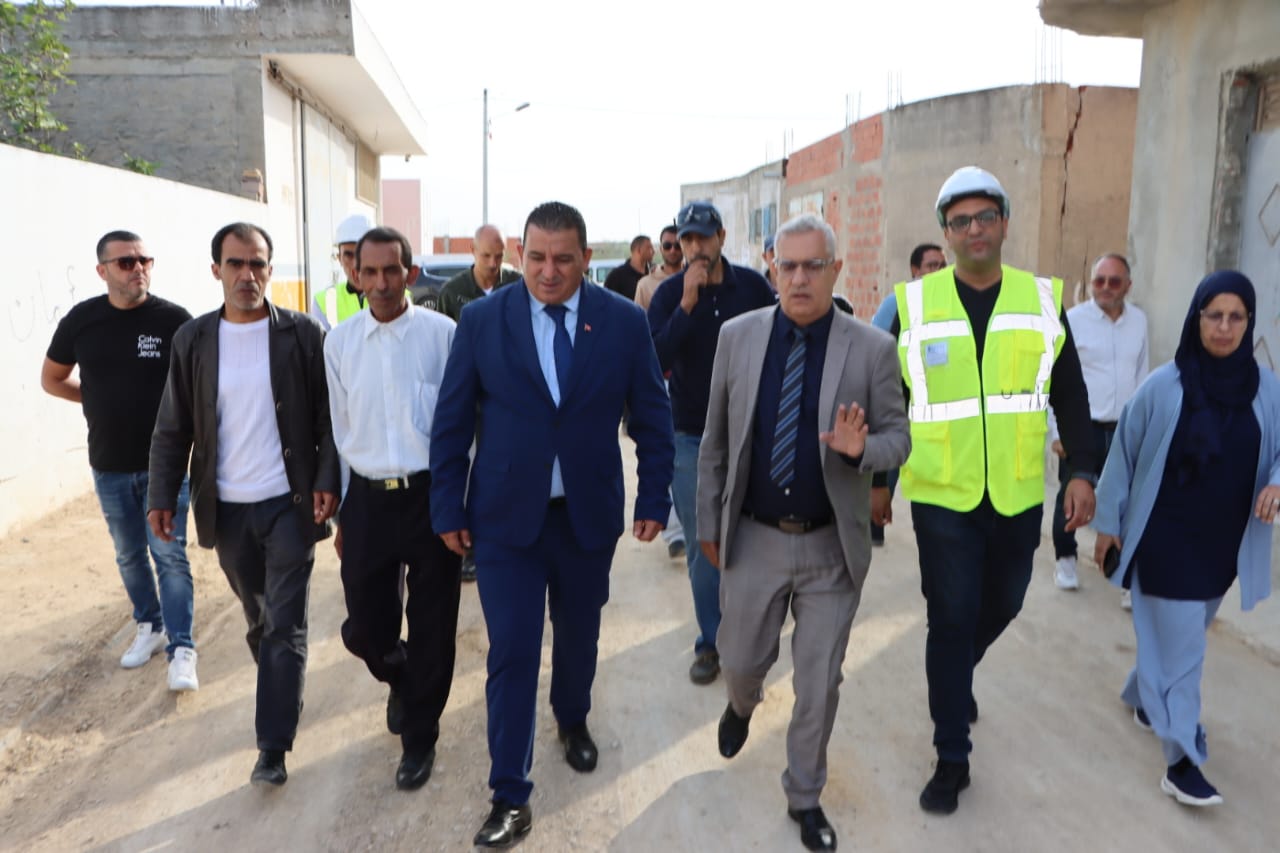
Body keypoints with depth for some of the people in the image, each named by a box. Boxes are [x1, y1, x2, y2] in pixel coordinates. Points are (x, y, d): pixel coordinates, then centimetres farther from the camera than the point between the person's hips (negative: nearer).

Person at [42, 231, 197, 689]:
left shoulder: (174, 319, -11)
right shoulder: (81, 319, -2)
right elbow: (51, 379, 12)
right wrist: (104, 399, 4)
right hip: (109, 465, 4)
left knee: (169, 555, -2)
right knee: (129, 554, 16)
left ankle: (181, 649, 3)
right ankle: (149, 626, 34)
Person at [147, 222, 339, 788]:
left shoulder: (303, 334, -5)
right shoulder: (193, 340, 2)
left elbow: (329, 418, -3)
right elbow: (173, 428, 5)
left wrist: (327, 480, -13)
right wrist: (162, 495, -3)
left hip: (290, 503, -3)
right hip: (227, 509, 3)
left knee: (284, 626, -2)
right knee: (258, 622, 18)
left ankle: (273, 747, 5)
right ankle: (284, 697, 41)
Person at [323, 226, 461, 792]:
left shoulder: (442, 334, -7)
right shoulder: (339, 344, 4)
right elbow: (340, 431, 10)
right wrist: (341, 511, 12)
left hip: (431, 494, -3)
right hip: (367, 497, 3)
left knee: (432, 627, 8)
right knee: (364, 628, 8)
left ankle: (419, 737, 31)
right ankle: (400, 679, 45)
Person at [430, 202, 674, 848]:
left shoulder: (624, 321, -5)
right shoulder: (482, 320, -7)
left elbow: (652, 418, 1)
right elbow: (451, 422, -2)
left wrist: (654, 498, 0)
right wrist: (447, 508, -2)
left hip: (589, 515, 2)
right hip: (505, 516, -1)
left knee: (578, 636, 20)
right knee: (511, 654, 0)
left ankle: (573, 721, 50)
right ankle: (510, 797, 15)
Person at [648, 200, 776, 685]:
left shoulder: (751, 286, -2)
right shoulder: (669, 293, -5)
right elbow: (656, 361, -17)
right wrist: (687, 303, -24)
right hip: (691, 439, 0)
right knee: (702, 546, 6)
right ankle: (711, 642, 19)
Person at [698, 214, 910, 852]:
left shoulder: (873, 349, -8)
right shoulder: (737, 336, -3)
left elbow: (898, 435, -1)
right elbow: (715, 441, 4)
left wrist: (862, 447, -25)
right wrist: (709, 522, 6)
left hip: (832, 546, -1)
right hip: (754, 538, 1)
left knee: (819, 682, 11)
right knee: (740, 661, 15)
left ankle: (804, 796, 34)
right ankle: (742, 704, 53)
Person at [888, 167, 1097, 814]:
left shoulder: (1042, 299, 2)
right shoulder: (914, 304, -4)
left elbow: (1070, 396, 7)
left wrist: (1081, 471, 0)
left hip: (1018, 495, 3)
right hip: (941, 495, -3)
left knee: (1001, 606, 19)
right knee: (951, 618, 1)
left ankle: (959, 675, 51)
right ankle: (952, 758, 16)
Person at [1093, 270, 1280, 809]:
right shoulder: (1163, 386, -11)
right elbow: (1123, 455, -4)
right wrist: (1107, 521, -1)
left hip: (1225, 541, 4)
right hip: (1167, 538, -4)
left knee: (1179, 637, 21)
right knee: (1180, 646, -2)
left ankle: (1142, 695, 46)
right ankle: (1182, 762, 6)